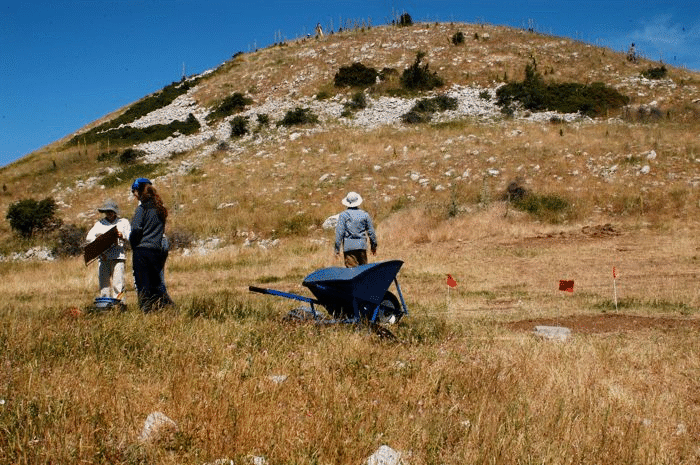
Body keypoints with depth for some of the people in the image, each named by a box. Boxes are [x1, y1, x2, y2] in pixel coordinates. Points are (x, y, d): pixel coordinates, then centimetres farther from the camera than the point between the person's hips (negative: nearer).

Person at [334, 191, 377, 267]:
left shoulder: (343, 215, -2)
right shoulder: (365, 214, 6)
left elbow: (339, 232, -6)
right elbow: (371, 232, 9)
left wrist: (337, 249, -2)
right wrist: (374, 246, 20)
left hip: (348, 247, -2)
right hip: (362, 246, 2)